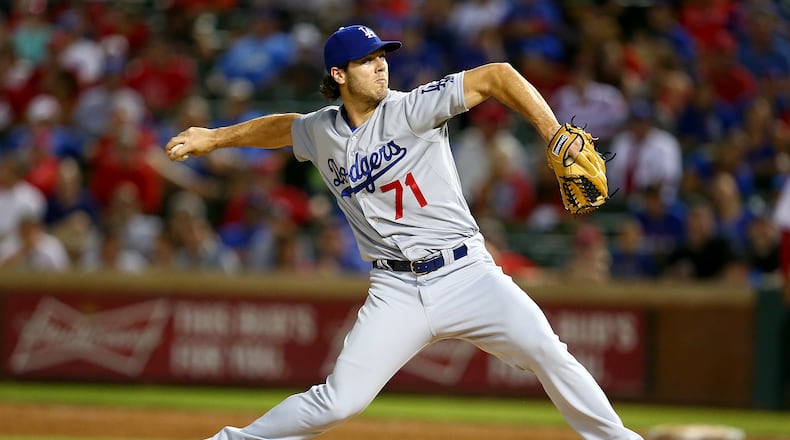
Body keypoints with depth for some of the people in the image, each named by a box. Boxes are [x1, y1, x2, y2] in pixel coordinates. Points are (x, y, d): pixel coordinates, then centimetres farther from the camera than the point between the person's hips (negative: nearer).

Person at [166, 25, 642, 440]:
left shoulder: (414, 109, -5)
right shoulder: (322, 132, 8)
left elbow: (497, 76, -13)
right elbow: (283, 126, 33)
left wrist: (555, 136, -23)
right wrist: (214, 138, 34)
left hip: (467, 275, -2)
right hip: (396, 291, 2)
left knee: (547, 352, -22)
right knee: (340, 400, -8)